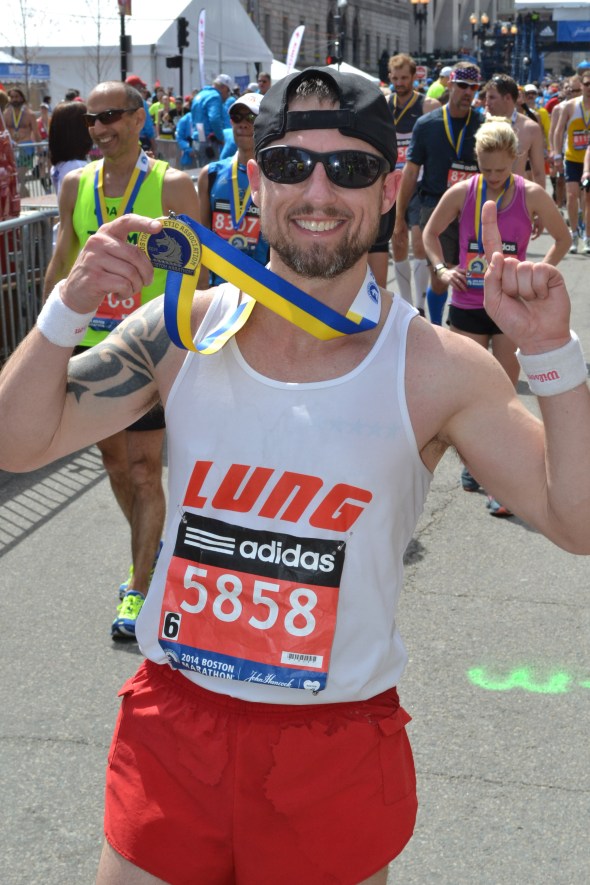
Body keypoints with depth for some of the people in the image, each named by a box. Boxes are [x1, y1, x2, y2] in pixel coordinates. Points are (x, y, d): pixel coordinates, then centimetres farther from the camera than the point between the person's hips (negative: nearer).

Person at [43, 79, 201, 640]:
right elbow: (62, 262, 13)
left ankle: (140, 587, 7)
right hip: (91, 343, 5)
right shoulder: (76, 184, 5)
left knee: (144, 468, -2)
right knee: (113, 458, 16)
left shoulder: (171, 185, -8)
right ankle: (151, 547, 39)